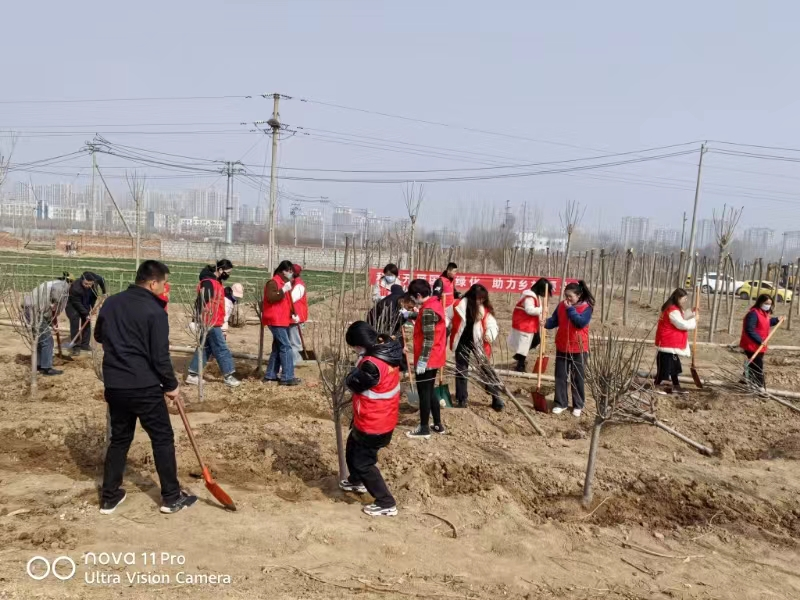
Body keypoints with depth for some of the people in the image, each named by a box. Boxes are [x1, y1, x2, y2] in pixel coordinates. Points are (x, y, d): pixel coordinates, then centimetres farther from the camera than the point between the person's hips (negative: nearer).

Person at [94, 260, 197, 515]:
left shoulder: (110, 303, 6)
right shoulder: (155, 311, -15)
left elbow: (99, 336, 21)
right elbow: (160, 355, -15)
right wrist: (171, 385, -3)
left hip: (114, 384, 7)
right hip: (144, 386, -7)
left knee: (119, 438, 19)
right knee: (163, 438, 6)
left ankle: (109, 497, 23)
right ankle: (171, 497, 13)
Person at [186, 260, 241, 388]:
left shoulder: (216, 282, 15)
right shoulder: (208, 282, -15)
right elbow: (203, 302, -21)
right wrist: (203, 323, -23)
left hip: (214, 323, 10)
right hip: (210, 324, -10)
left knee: (206, 348, 12)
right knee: (221, 349, -3)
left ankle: (192, 375, 17)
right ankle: (228, 376, 5)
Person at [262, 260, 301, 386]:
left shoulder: (284, 282, 19)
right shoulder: (273, 282, -12)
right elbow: (270, 298, -26)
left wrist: (293, 314, 11)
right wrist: (283, 290, -28)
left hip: (282, 320, 10)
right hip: (275, 321, -10)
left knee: (278, 347, 13)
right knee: (286, 347, -13)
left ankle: (270, 375, 20)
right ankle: (287, 377, -13)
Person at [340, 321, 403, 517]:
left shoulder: (372, 364, -33)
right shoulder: (388, 352, -5)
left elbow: (352, 383, -18)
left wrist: (360, 363, -4)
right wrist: (363, 360, -4)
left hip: (372, 424, -10)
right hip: (384, 419, 10)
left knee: (363, 463, 6)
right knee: (353, 448, 30)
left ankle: (386, 504, 15)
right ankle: (356, 481, 54)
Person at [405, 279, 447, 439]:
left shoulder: (428, 310, -21)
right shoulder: (435, 304, 8)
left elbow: (428, 339, -24)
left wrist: (422, 360, -22)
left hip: (427, 360, -10)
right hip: (434, 358, 10)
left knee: (423, 393, 2)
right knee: (429, 392, 19)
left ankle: (424, 429, 11)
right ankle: (438, 425, 27)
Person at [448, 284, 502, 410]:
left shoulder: (485, 309, -6)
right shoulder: (458, 306, -10)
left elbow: (492, 325, -9)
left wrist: (490, 334, -30)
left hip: (479, 343, 0)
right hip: (462, 343, 0)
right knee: (461, 371, 9)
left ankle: (496, 399, 16)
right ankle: (462, 399, 23)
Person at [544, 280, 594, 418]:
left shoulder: (586, 307, -10)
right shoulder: (561, 305, 3)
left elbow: (581, 322, -23)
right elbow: (554, 320, 3)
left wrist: (570, 309, -21)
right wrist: (545, 324, -17)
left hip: (578, 348, -4)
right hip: (562, 347, 4)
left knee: (577, 378, 7)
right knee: (560, 376, 8)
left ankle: (578, 405, 19)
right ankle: (561, 403, 18)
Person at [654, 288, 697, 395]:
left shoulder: (673, 309, 13)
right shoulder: (673, 311, -21)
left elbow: (681, 319, 22)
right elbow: (682, 324, -22)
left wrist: (692, 315, 8)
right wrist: (694, 321, -7)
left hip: (672, 344, 11)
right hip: (667, 344, -11)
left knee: (674, 365, 16)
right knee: (664, 365, -4)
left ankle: (676, 386, 24)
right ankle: (656, 386, 6)